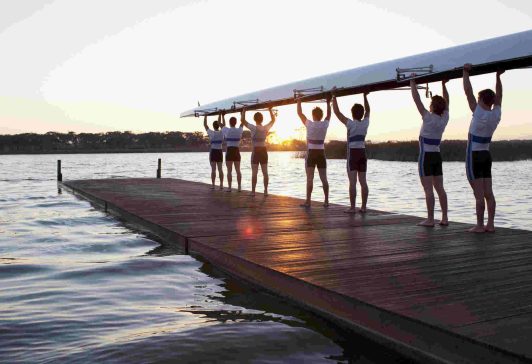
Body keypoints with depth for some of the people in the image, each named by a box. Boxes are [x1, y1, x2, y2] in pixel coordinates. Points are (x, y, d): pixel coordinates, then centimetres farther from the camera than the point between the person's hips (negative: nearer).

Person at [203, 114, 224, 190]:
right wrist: (220, 115, 18)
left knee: (213, 169, -3)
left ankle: (213, 185, -4)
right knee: (220, 169, 4)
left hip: (213, 152, -3)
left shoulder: (211, 133, -9)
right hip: (220, 152, 3)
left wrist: (205, 116, 10)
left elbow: (205, 125, 2)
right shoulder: (222, 132, -1)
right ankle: (221, 185, 1)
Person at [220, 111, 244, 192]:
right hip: (237, 151, 2)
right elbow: (242, 123, 20)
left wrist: (222, 116, 32)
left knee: (229, 171, -1)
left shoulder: (227, 130, -5)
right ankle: (239, 187, 4)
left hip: (229, 151, -2)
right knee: (238, 170, 7)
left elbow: (223, 125, 18)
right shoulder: (239, 130, -1)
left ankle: (229, 187, -4)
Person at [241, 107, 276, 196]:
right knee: (265, 172, 6)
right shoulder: (266, 128, -1)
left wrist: (244, 111, 5)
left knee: (254, 173, -1)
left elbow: (243, 121, -6)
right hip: (264, 151, 4)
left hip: (256, 151, -4)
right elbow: (273, 120, 17)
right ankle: (266, 191, 7)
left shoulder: (254, 128, -13)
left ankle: (253, 191, 0)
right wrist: (270, 110, 24)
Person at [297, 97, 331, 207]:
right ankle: (326, 201, 8)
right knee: (324, 178, 6)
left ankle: (308, 201, -6)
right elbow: (329, 114, 20)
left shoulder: (309, 124, -9)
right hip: (321, 154, 4)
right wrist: (328, 103, 32)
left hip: (311, 154, -3)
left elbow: (300, 113, 2)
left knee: (310, 179, -4)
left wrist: (299, 102, 14)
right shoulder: (325, 124, 0)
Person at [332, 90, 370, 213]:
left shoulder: (350, 123, -10)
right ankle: (363, 207, 8)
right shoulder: (365, 123, 3)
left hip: (353, 154, -5)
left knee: (352, 182, -7)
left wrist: (334, 97, 0)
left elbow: (337, 112, -8)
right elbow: (367, 110, 22)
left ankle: (352, 207, -9)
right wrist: (365, 96, 30)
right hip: (362, 153, 5)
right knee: (363, 181, 6)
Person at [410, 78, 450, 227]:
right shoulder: (444, 119, 2)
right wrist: (444, 85, 24)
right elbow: (446, 101, 18)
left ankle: (430, 220, -7)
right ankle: (444, 218, 8)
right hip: (437, 155, 6)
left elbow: (416, 99, -10)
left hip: (426, 156, -6)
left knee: (428, 189, -7)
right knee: (440, 188, 7)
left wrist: (412, 83, -1)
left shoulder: (429, 118, -13)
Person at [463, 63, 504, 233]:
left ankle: (480, 225, -4)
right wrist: (498, 76, 22)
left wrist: (466, 72, -4)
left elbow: (468, 92, -12)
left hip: (474, 157, -7)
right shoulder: (496, 115, 1)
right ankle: (490, 224, 8)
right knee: (488, 193, 6)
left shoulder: (479, 114, -15)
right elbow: (499, 95, 17)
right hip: (486, 155, 7)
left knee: (479, 194, -7)